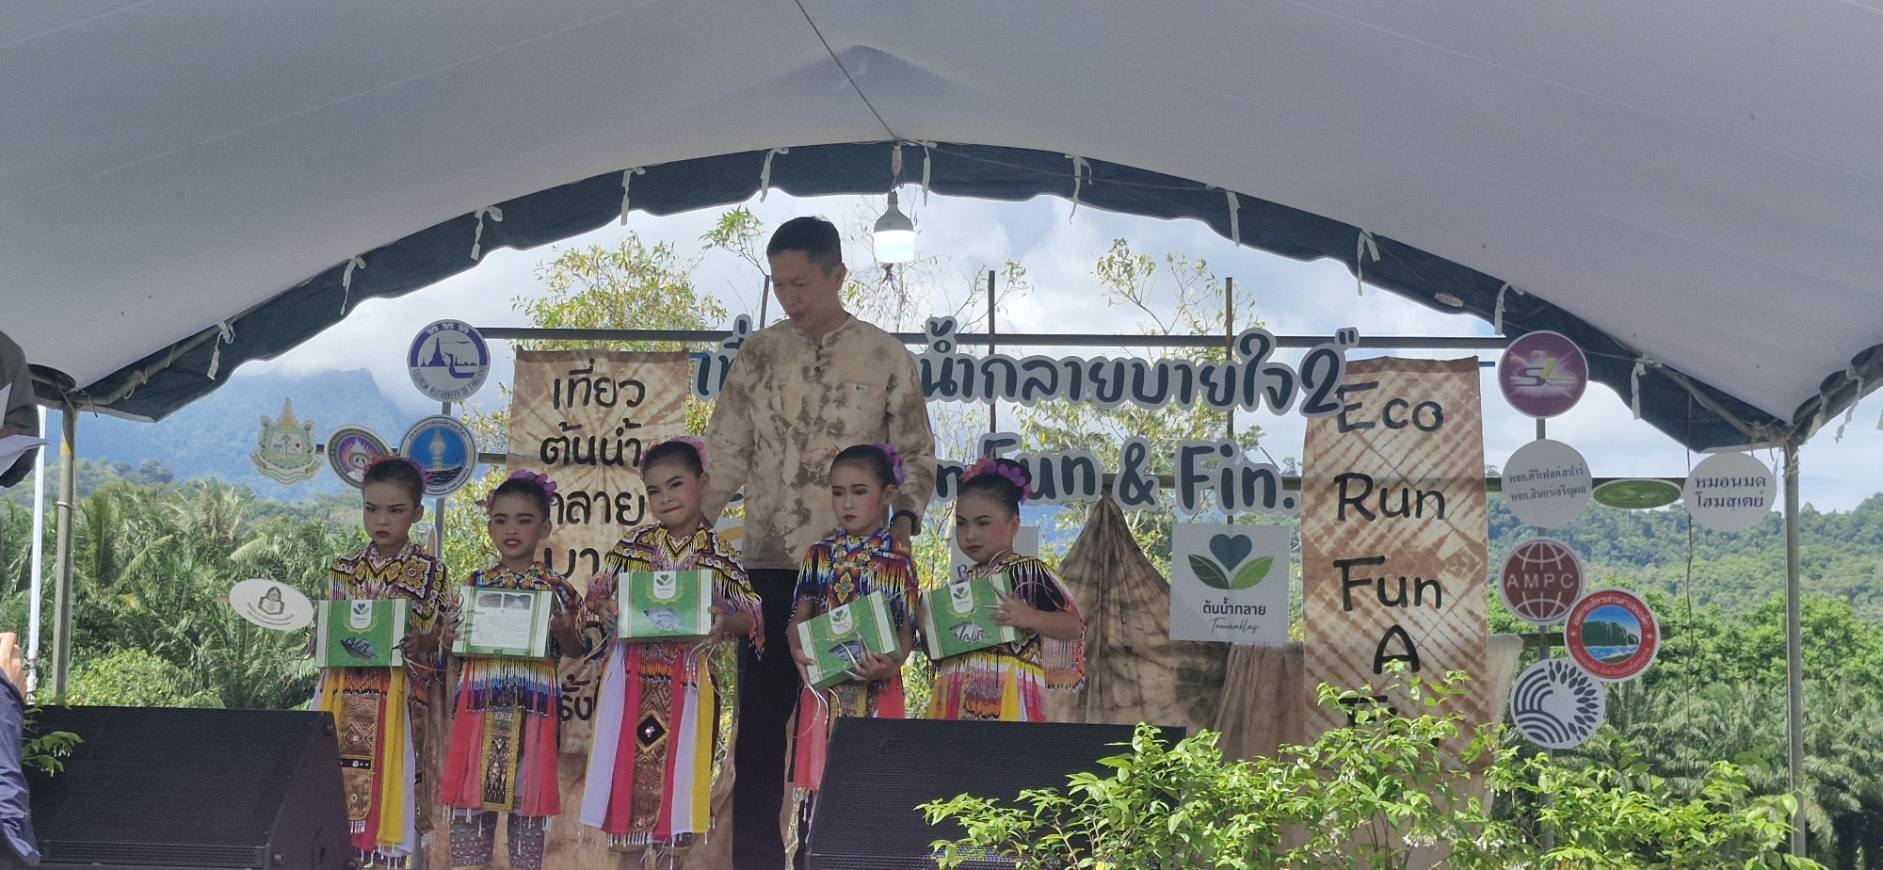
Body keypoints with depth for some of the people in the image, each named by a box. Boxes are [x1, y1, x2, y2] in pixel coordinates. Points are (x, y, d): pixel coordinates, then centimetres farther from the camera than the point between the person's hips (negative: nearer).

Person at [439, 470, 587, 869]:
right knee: (470, 798, -1)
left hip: (534, 708, -1)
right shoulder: (475, 585, 10)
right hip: (480, 703, 2)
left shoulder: (556, 589, 5)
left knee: (528, 797, 0)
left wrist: (565, 631, -13)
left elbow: (576, 651, 7)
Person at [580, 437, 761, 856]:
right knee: (630, 768, 1)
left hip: (689, 681, -1)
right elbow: (597, 594, 11)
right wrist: (607, 609, -11)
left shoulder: (719, 555, 1)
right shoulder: (634, 545, 6)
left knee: (677, 772, 0)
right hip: (633, 679, 1)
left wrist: (725, 622, -21)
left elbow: (751, 618, -1)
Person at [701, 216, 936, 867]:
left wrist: (903, 517, -13)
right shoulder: (758, 355, 7)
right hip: (770, 563, 1)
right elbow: (726, 455, 7)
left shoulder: (885, 357, 3)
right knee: (762, 715, 2)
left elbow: (915, 456, 5)